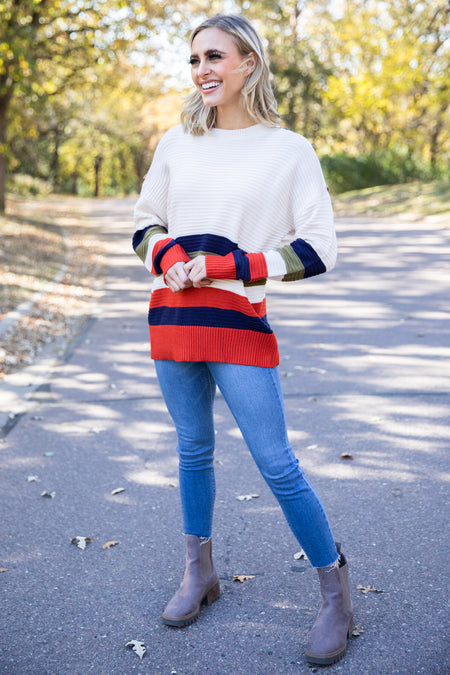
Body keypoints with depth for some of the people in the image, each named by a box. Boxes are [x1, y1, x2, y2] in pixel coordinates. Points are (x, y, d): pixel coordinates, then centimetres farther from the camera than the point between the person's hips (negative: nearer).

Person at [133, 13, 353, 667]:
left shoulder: (288, 149, -2)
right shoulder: (177, 142, 9)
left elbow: (319, 249, -6)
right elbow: (145, 222, 16)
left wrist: (224, 266, -13)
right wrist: (169, 258, -8)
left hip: (239, 319, -4)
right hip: (171, 315, 4)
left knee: (277, 465, -4)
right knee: (193, 451, 14)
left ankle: (336, 592, 14)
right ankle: (200, 573, 33)